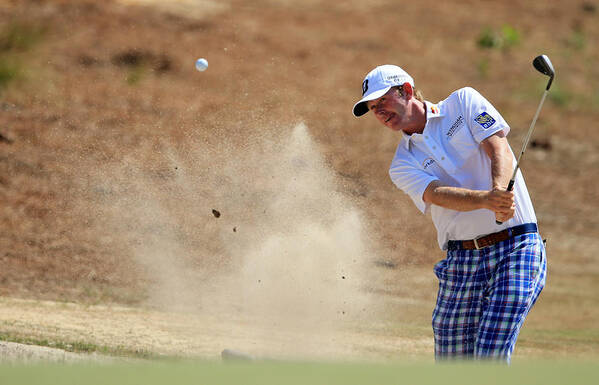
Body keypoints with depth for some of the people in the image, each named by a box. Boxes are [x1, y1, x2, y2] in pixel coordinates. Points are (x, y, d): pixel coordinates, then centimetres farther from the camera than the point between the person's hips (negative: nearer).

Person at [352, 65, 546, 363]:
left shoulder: (464, 102, 7)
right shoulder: (402, 166, 8)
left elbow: (501, 150, -7)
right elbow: (439, 195, -11)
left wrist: (500, 190, -29)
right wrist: (487, 200, -32)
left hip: (515, 248, -3)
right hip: (462, 258, 3)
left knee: (490, 358, -16)